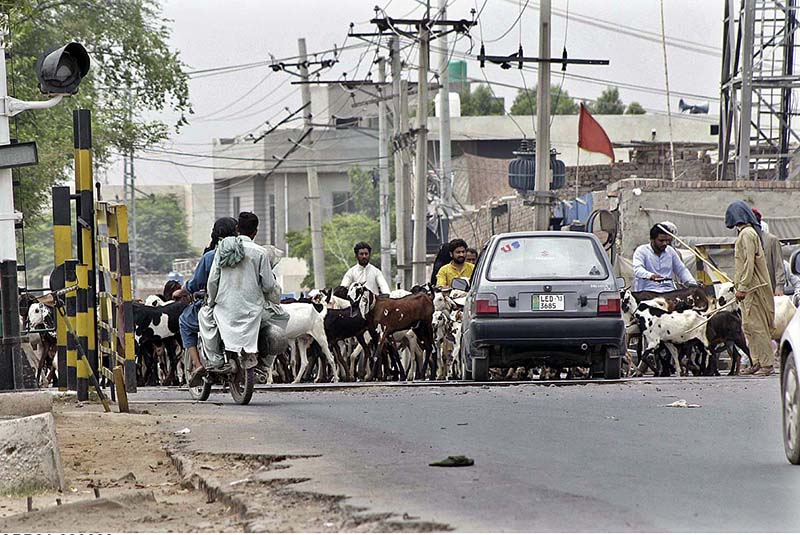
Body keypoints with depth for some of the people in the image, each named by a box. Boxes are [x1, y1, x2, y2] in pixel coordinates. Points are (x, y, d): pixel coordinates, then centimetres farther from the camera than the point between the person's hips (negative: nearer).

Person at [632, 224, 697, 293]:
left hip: (668, 290, 4)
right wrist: (651, 275, -40)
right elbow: (638, 269, -17)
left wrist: (693, 284, 6)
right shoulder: (641, 250, 1)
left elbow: (681, 270, 24)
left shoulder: (670, 251, 17)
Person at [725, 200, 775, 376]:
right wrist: (740, 285, 21)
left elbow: (749, 262, -20)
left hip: (752, 287, -10)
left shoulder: (747, 233, -14)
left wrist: (742, 287, -20)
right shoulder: (746, 232, 17)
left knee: (756, 325, -8)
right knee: (748, 326, 12)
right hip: (750, 286, 10)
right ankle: (757, 362, 15)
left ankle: (766, 364, -7)